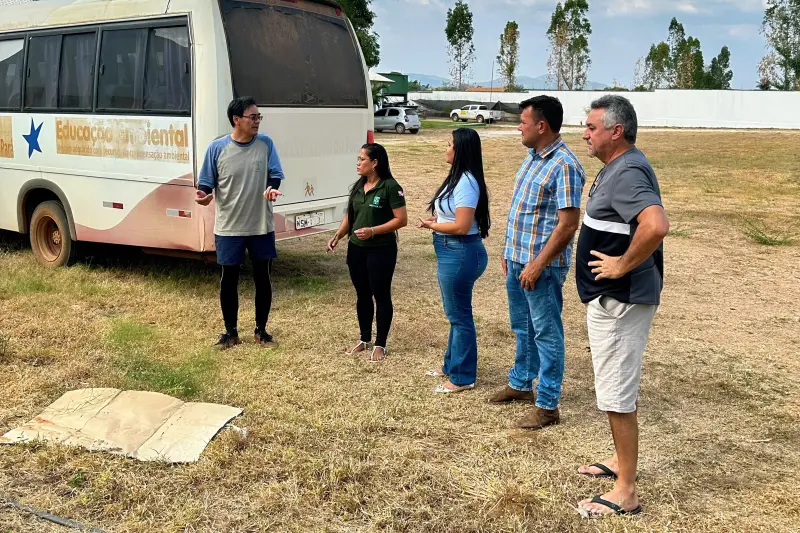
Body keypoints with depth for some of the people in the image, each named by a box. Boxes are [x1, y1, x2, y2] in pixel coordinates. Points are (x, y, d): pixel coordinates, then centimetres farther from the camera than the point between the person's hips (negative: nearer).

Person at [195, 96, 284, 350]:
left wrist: (272, 189, -23)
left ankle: (261, 329, 26)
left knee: (262, 277, 10)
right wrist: (204, 195, -24)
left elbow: (275, 174, -1)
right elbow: (206, 184, -1)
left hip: (262, 226, 2)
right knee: (229, 279, 7)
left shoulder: (265, 143, -2)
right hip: (229, 228, -1)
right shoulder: (217, 148, -7)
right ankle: (230, 331, 23)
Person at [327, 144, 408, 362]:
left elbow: (402, 219, -15)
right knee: (362, 295, 16)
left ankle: (380, 345, 16)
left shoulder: (390, 187, -13)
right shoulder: (358, 186, 9)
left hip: (381, 251, -7)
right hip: (356, 249, 7)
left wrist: (373, 231, -22)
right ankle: (364, 339, 30)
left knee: (381, 296, 5)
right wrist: (338, 235, 2)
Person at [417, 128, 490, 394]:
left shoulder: (466, 182, -21)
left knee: (460, 315, 0)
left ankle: (463, 377, 12)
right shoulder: (459, 178, 11)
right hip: (452, 253, 11)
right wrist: (436, 219, 3)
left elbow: (462, 226, -25)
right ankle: (451, 365, 35)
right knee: (454, 313, 20)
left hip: (460, 254, -11)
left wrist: (432, 226, -11)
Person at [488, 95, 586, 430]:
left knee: (546, 333, 1)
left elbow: (567, 224, -22)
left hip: (542, 265, -9)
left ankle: (547, 405, 11)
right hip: (517, 260, 9)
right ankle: (520, 384, 38)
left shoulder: (564, 165, -18)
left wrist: (538, 264, -22)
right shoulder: (533, 157, 11)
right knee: (522, 328, 21)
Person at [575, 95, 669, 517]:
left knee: (617, 395, -3)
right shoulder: (618, 167, 12)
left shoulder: (627, 173, -21)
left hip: (621, 301, -11)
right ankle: (620, 461, 37)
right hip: (610, 298, 11)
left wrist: (623, 265, -26)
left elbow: (656, 225, -38)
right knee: (614, 388, 22)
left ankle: (626, 493, 7)